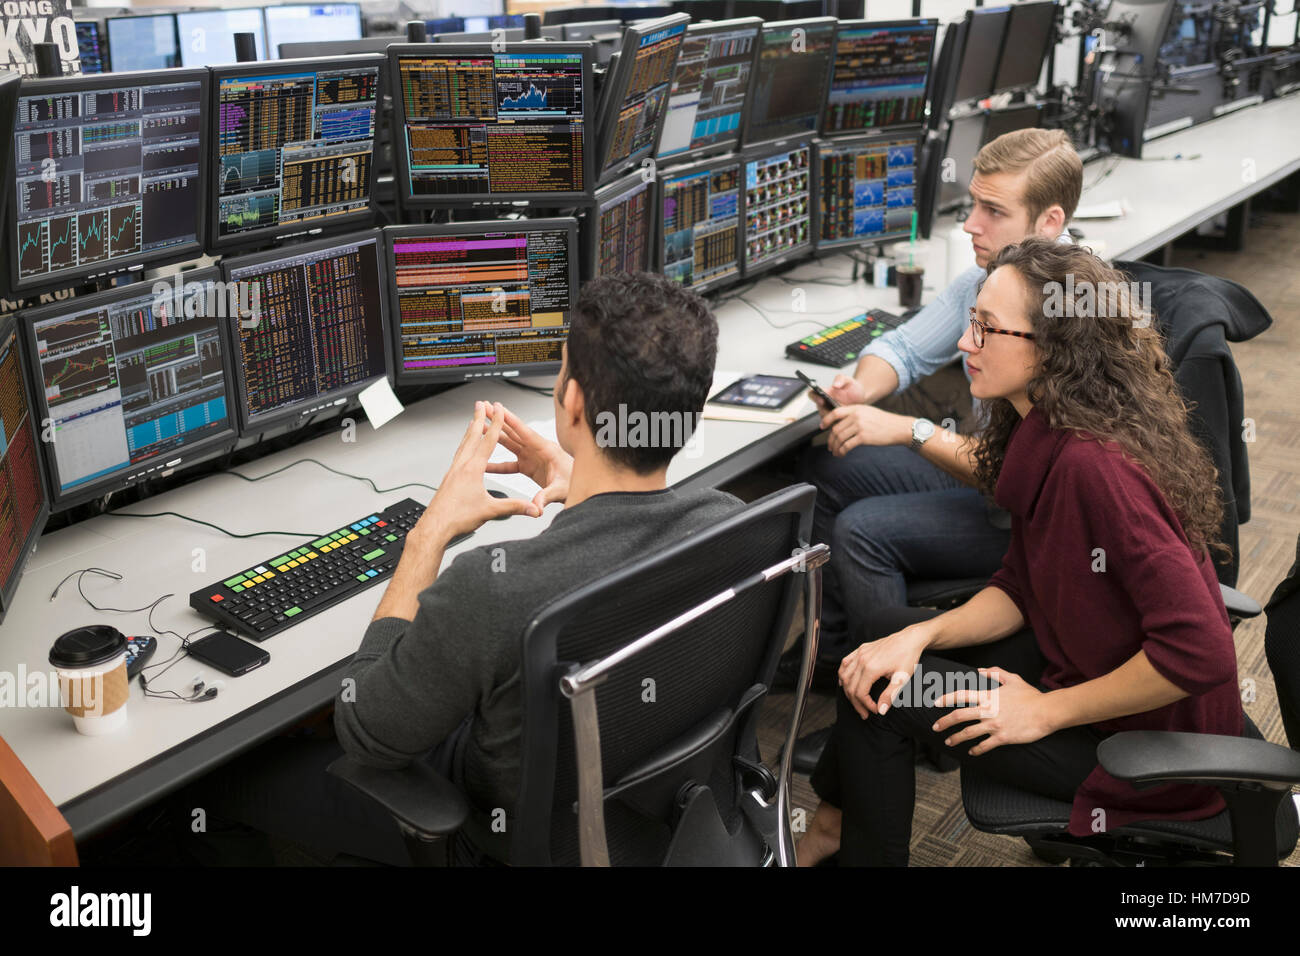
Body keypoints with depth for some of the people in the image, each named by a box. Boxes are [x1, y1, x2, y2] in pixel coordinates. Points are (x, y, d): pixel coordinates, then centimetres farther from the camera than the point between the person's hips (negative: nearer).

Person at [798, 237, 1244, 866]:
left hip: (1148, 741, -9)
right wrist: (921, 636, -10)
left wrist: (1047, 710, -21)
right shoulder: (1043, 441, -1)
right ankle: (834, 823, 28)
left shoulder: (1094, 466, -31)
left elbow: (1200, 652, -33)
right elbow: (1020, 589, 6)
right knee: (892, 633, 10)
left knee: (883, 699, -8)